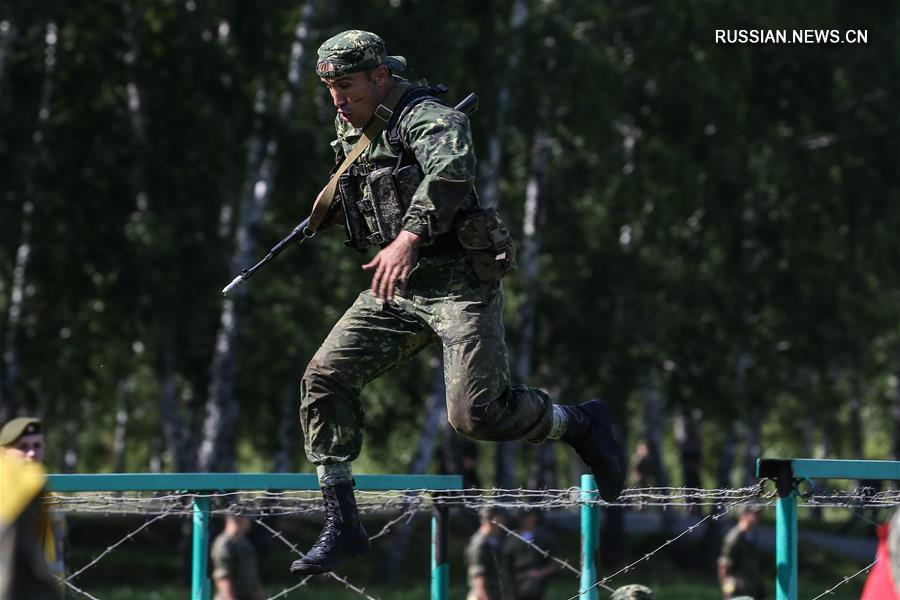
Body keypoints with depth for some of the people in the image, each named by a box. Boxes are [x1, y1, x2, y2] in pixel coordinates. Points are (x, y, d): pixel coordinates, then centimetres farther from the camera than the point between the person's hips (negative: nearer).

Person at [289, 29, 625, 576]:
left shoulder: (426, 117, -15)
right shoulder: (352, 132, 13)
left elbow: (450, 170, -38)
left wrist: (408, 237, -49)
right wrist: (333, 203, 11)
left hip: (459, 282, -8)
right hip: (396, 289, 8)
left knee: (476, 413, -18)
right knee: (324, 381, -6)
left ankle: (581, 424, 10)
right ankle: (343, 526, 0)